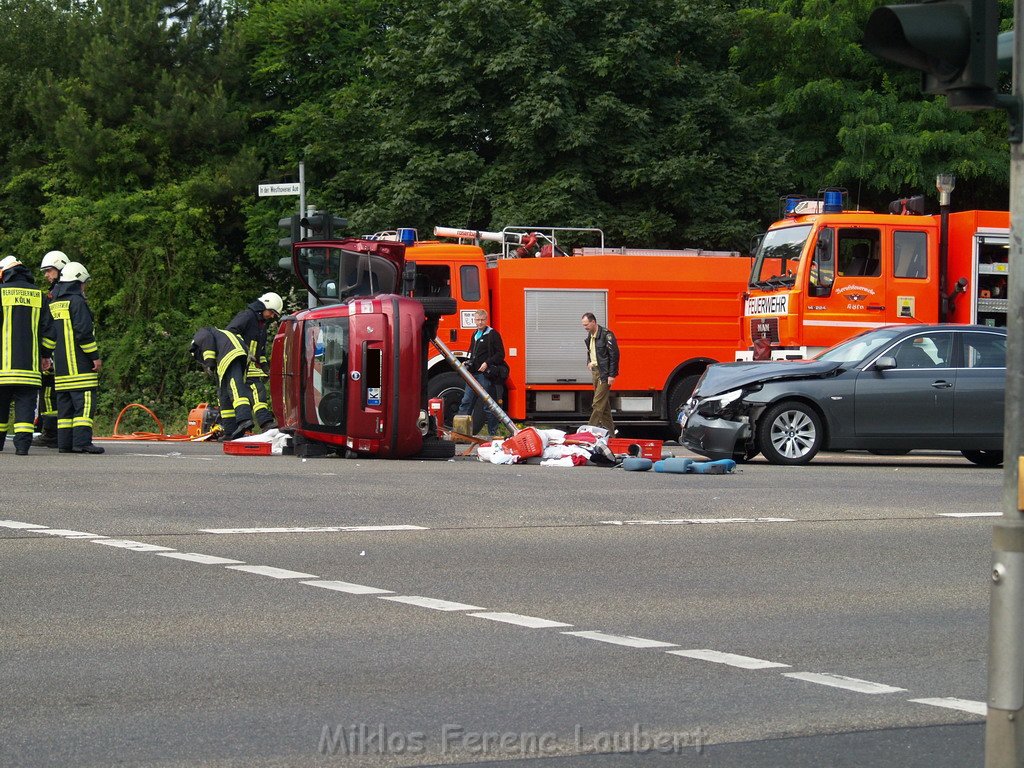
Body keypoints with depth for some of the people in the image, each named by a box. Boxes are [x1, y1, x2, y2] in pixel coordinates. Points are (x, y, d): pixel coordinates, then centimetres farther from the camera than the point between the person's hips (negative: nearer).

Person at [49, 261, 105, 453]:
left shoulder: (53, 304, 18)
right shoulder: (76, 301, -9)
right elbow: (83, 332, -16)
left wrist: (50, 356, 27)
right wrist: (95, 356, -11)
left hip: (60, 366, 8)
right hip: (79, 365, -8)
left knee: (65, 404, 9)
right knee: (84, 402, -10)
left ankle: (64, 443, 7)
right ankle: (82, 441, -17)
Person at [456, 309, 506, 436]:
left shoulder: (493, 334, -6)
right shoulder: (475, 335, 18)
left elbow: (500, 354, -9)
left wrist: (487, 363, -19)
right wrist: (469, 363, 12)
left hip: (486, 374, -8)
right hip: (473, 373, 8)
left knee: (489, 406, -3)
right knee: (466, 402, 6)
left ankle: (493, 433, 3)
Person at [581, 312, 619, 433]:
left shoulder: (606, 335, -15)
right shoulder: (590, 336, 12)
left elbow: (614, 355, -17)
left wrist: (612, 375, -18)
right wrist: (589, 362, 12)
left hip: (604, 373, -9)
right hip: (595, 372, 9)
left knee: (598, 403, -10)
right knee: (604, 404, 13)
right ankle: (609, 431, 18)